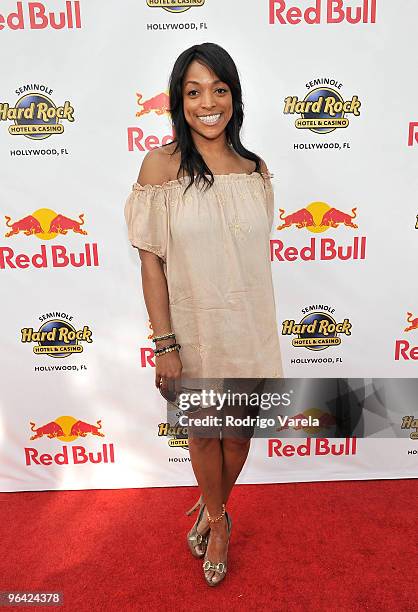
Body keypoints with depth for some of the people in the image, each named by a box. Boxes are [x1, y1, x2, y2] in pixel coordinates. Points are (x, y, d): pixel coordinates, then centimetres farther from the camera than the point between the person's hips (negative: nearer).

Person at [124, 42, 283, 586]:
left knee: (239, 433, 16)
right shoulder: (160, 165, -9)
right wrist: (165, 344, -12)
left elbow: (261, 253, 9)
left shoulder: (256, 170, 1)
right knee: (203, 432, 16)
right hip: (193, 328, -3)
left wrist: (261, 331, 12)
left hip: (249, 327, 3)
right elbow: (151, 261, -9)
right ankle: (218, 522, 46)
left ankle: (212, 509, 48)